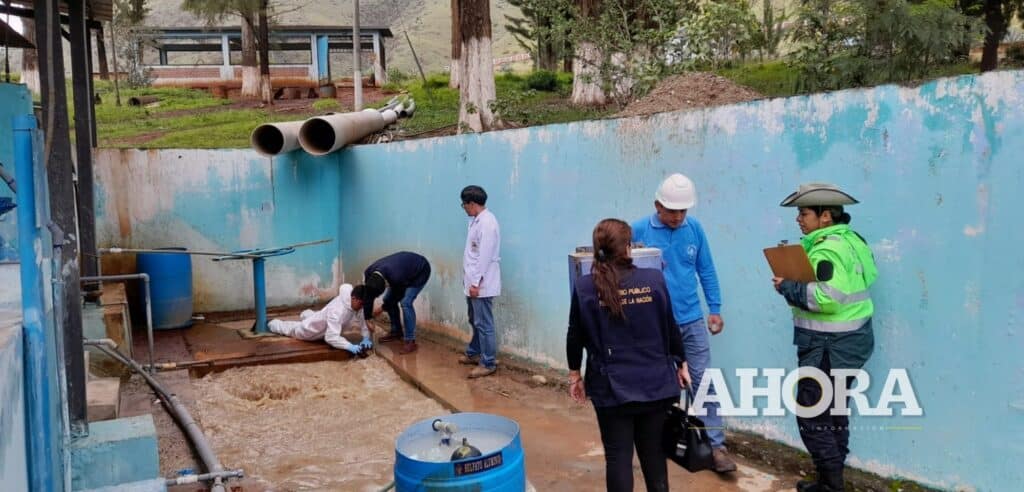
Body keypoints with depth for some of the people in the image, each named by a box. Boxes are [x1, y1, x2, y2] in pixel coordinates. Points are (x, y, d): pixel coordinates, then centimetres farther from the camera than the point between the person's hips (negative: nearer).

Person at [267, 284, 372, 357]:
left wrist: (366, 338, -32)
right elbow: (331, 337, -55)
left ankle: (306, 314, 77)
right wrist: (350, 346, -64)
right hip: (311, 329, -6)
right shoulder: (337, 311, -49)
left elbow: (365, 321, -16)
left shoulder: (357, 303, -28)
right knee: (287, 328, 28)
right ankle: (270, 323, 57)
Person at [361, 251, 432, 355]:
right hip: (405, 265, 7)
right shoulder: (369, 273, -24)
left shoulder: (396, 277, -42)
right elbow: (368, 297, -13)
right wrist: (368, 319, -12)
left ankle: (410, 341, -17)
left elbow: (398, 295, -20)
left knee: (405, 302, -22)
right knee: (388, 299, 2)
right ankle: (396, 332, 21)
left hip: (420, 271, -7)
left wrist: (382, 308, -8)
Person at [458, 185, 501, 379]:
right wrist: (470, 280, 17)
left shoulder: (487, 223, -20)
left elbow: (485, 256, -22)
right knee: (475, 321, 22)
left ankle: (488, 364, 4)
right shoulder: (476, 220, 11)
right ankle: (474, 353, 36)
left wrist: (476, 283, -21)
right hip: (473, 281, 10)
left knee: (483, 324, -3)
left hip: (481, 284, -10)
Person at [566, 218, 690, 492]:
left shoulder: (584, 287, -8)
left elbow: (575, 337, 0)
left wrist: (574, 375, 13)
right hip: (654, 382, 2)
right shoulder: (654, 280, -6)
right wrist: (681, 364, 17)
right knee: (653, 451, 17)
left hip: (611, 387, -2)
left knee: (618, 455, 6)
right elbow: (670, 328, 3)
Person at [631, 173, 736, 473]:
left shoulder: (694, 228, -2)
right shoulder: (639, 231, -11)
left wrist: (715, 308, 6)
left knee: (704, 380, 3)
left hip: (691, 319, 2)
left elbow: (706, 271, 7)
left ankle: (716, 445, 10)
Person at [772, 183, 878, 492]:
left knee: (811, 416, 0)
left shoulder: (827, 249, -22)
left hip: (828, 346, -10)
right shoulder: (851, 240, 8)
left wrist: (788, 287, -19)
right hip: (850, 340, 10)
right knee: (834, 412, 19)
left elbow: (828, 298, -32)